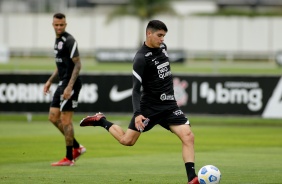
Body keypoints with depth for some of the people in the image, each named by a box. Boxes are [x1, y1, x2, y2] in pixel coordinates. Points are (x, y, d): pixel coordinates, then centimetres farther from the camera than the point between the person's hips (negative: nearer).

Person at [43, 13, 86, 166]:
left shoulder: (69, 41, -14)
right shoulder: (58, 40, 15)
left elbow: (78, 64, -19)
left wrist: (70, 87, -24)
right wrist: (50, 81, 21)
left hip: (70, 84, -10)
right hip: (63, 83, 10)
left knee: (65, 120, -7)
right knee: (53, 117, 10)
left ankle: (69, 158, 0)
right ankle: (77, 148, 18)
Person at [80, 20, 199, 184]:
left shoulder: (162, 47, 4)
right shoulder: (141, 58, -17)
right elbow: (136, 90, -19)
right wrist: (137, 114, -30)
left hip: (169, 105, 5)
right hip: (149, 107, -5)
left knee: (188, 136, -14)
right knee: (127, 140, 1)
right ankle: (101, 121, 27)